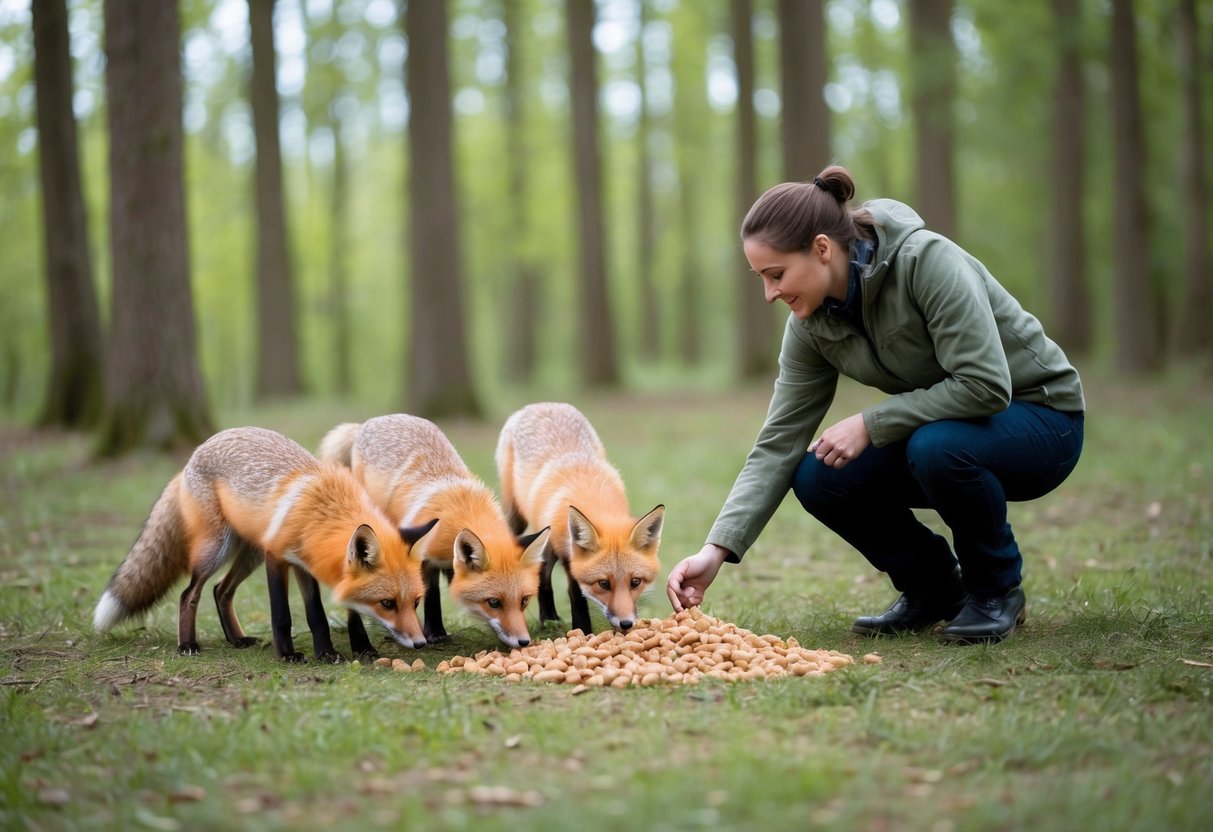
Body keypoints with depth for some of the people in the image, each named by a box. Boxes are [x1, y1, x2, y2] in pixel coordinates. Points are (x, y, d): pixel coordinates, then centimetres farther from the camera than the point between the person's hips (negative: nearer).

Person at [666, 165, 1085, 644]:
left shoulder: (927, 260, -28)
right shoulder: (812, 323, -8)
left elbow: (985, 386, -32)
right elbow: (778, 443, -7)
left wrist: (869, 424, -27)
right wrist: (717, 550, -16)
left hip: (1040, 418, -6)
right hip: (935, 429, 6)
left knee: (936, 447, -37)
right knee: (817, 479, -16)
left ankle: (997, 589, -9)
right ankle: (934, 588, 7)